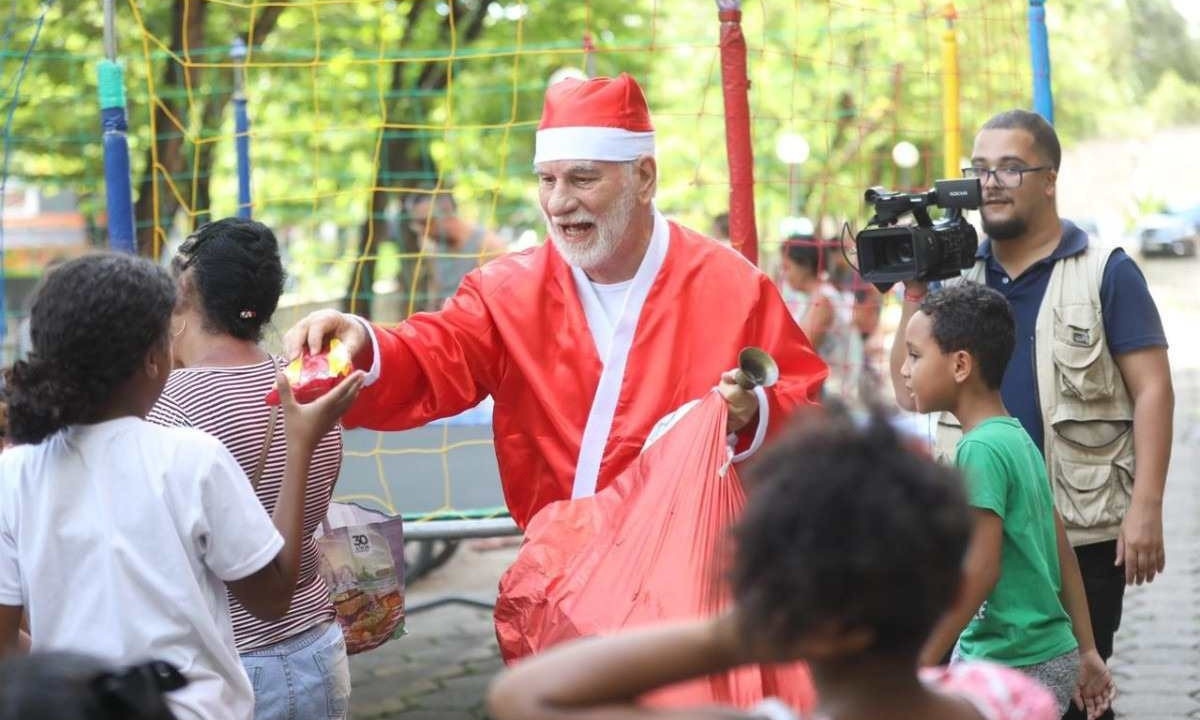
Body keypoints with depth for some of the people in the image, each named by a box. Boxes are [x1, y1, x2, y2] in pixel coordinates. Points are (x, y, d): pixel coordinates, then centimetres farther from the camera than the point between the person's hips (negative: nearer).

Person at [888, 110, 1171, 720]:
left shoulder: (1106, 273, -2)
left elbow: (1151, 389, -6)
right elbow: (910, 391, 5)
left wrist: (1145, 507, -15)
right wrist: (915, 291, -6)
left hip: (1083, 532, -4)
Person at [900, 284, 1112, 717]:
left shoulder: (980, 449, -17)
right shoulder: (1019, 438, 10)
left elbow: (980, 569, -22)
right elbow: (1063, 554, 14)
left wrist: (921, 665, -19)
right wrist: (1085, 652, 20)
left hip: (1013, 667, -9)